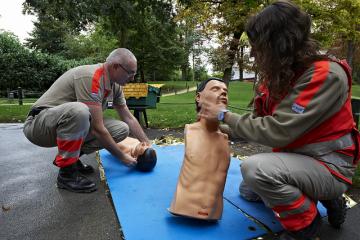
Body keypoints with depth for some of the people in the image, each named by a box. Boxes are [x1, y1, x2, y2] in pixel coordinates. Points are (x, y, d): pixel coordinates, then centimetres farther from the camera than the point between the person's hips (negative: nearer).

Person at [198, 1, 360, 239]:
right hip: (296, 157, 9)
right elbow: (261, 121, 3)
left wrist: (225, 115, -21)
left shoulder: (327, 76, -25)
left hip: (328, 166, -8)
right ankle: (325, 199, 19)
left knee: (255, 168, -33)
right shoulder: (281, 72, -1)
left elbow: (277, 132, -31)